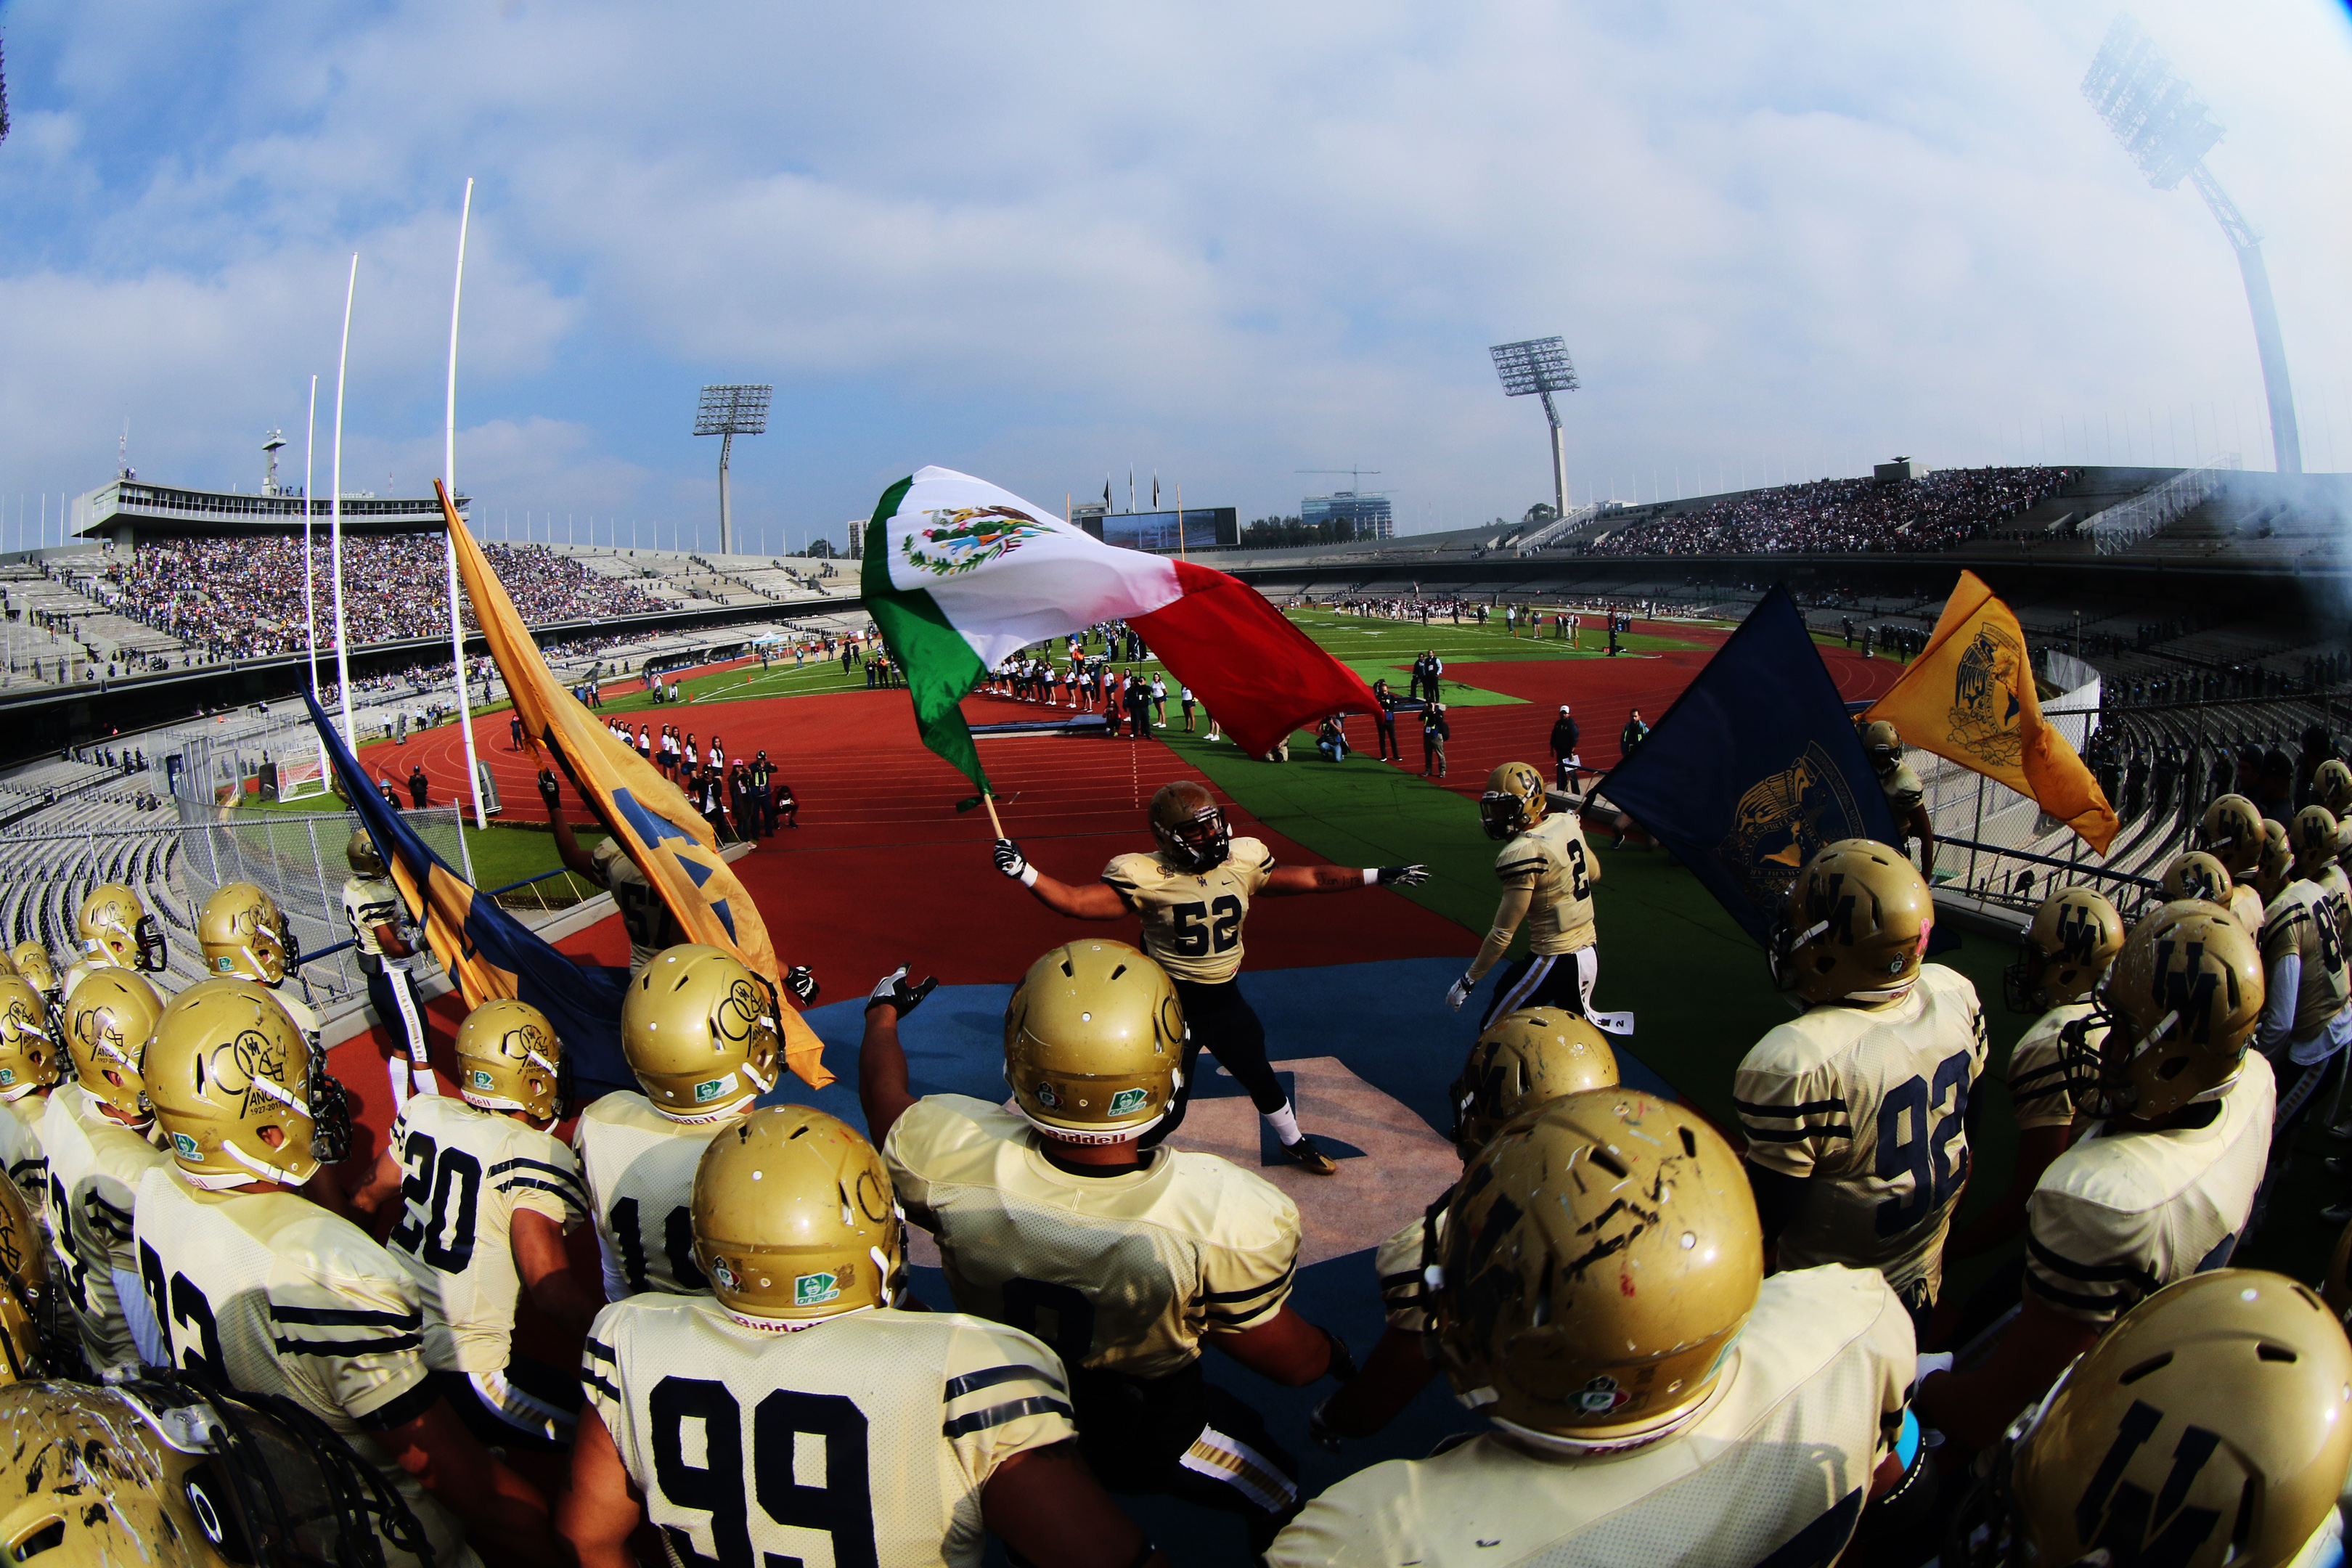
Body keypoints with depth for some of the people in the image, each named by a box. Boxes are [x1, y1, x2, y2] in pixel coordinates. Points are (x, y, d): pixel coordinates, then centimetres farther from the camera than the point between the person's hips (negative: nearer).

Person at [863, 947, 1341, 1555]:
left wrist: (883, 1013, 16)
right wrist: (1334, 1354, 6)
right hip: (1146, 1445, -1)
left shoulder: (946, 1157, -32)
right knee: (1279, 1492, 27)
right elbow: (1291, 1364, -19)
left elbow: (885, 1098, -6)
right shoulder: (1234, 1217, -38)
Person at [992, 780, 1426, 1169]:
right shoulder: (1146, 878, -19)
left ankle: (1294, 1144, 51)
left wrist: (1378, 876, 6)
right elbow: (1076, 902, -24)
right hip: (1173, 1006, -5)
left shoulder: (1242, 862, -5)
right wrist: (1023, 872, -36)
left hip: (1225, 998, 5)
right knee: (1164, 1111, 0)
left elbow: (1310, 878, 5)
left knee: (1261, 1078, 24)